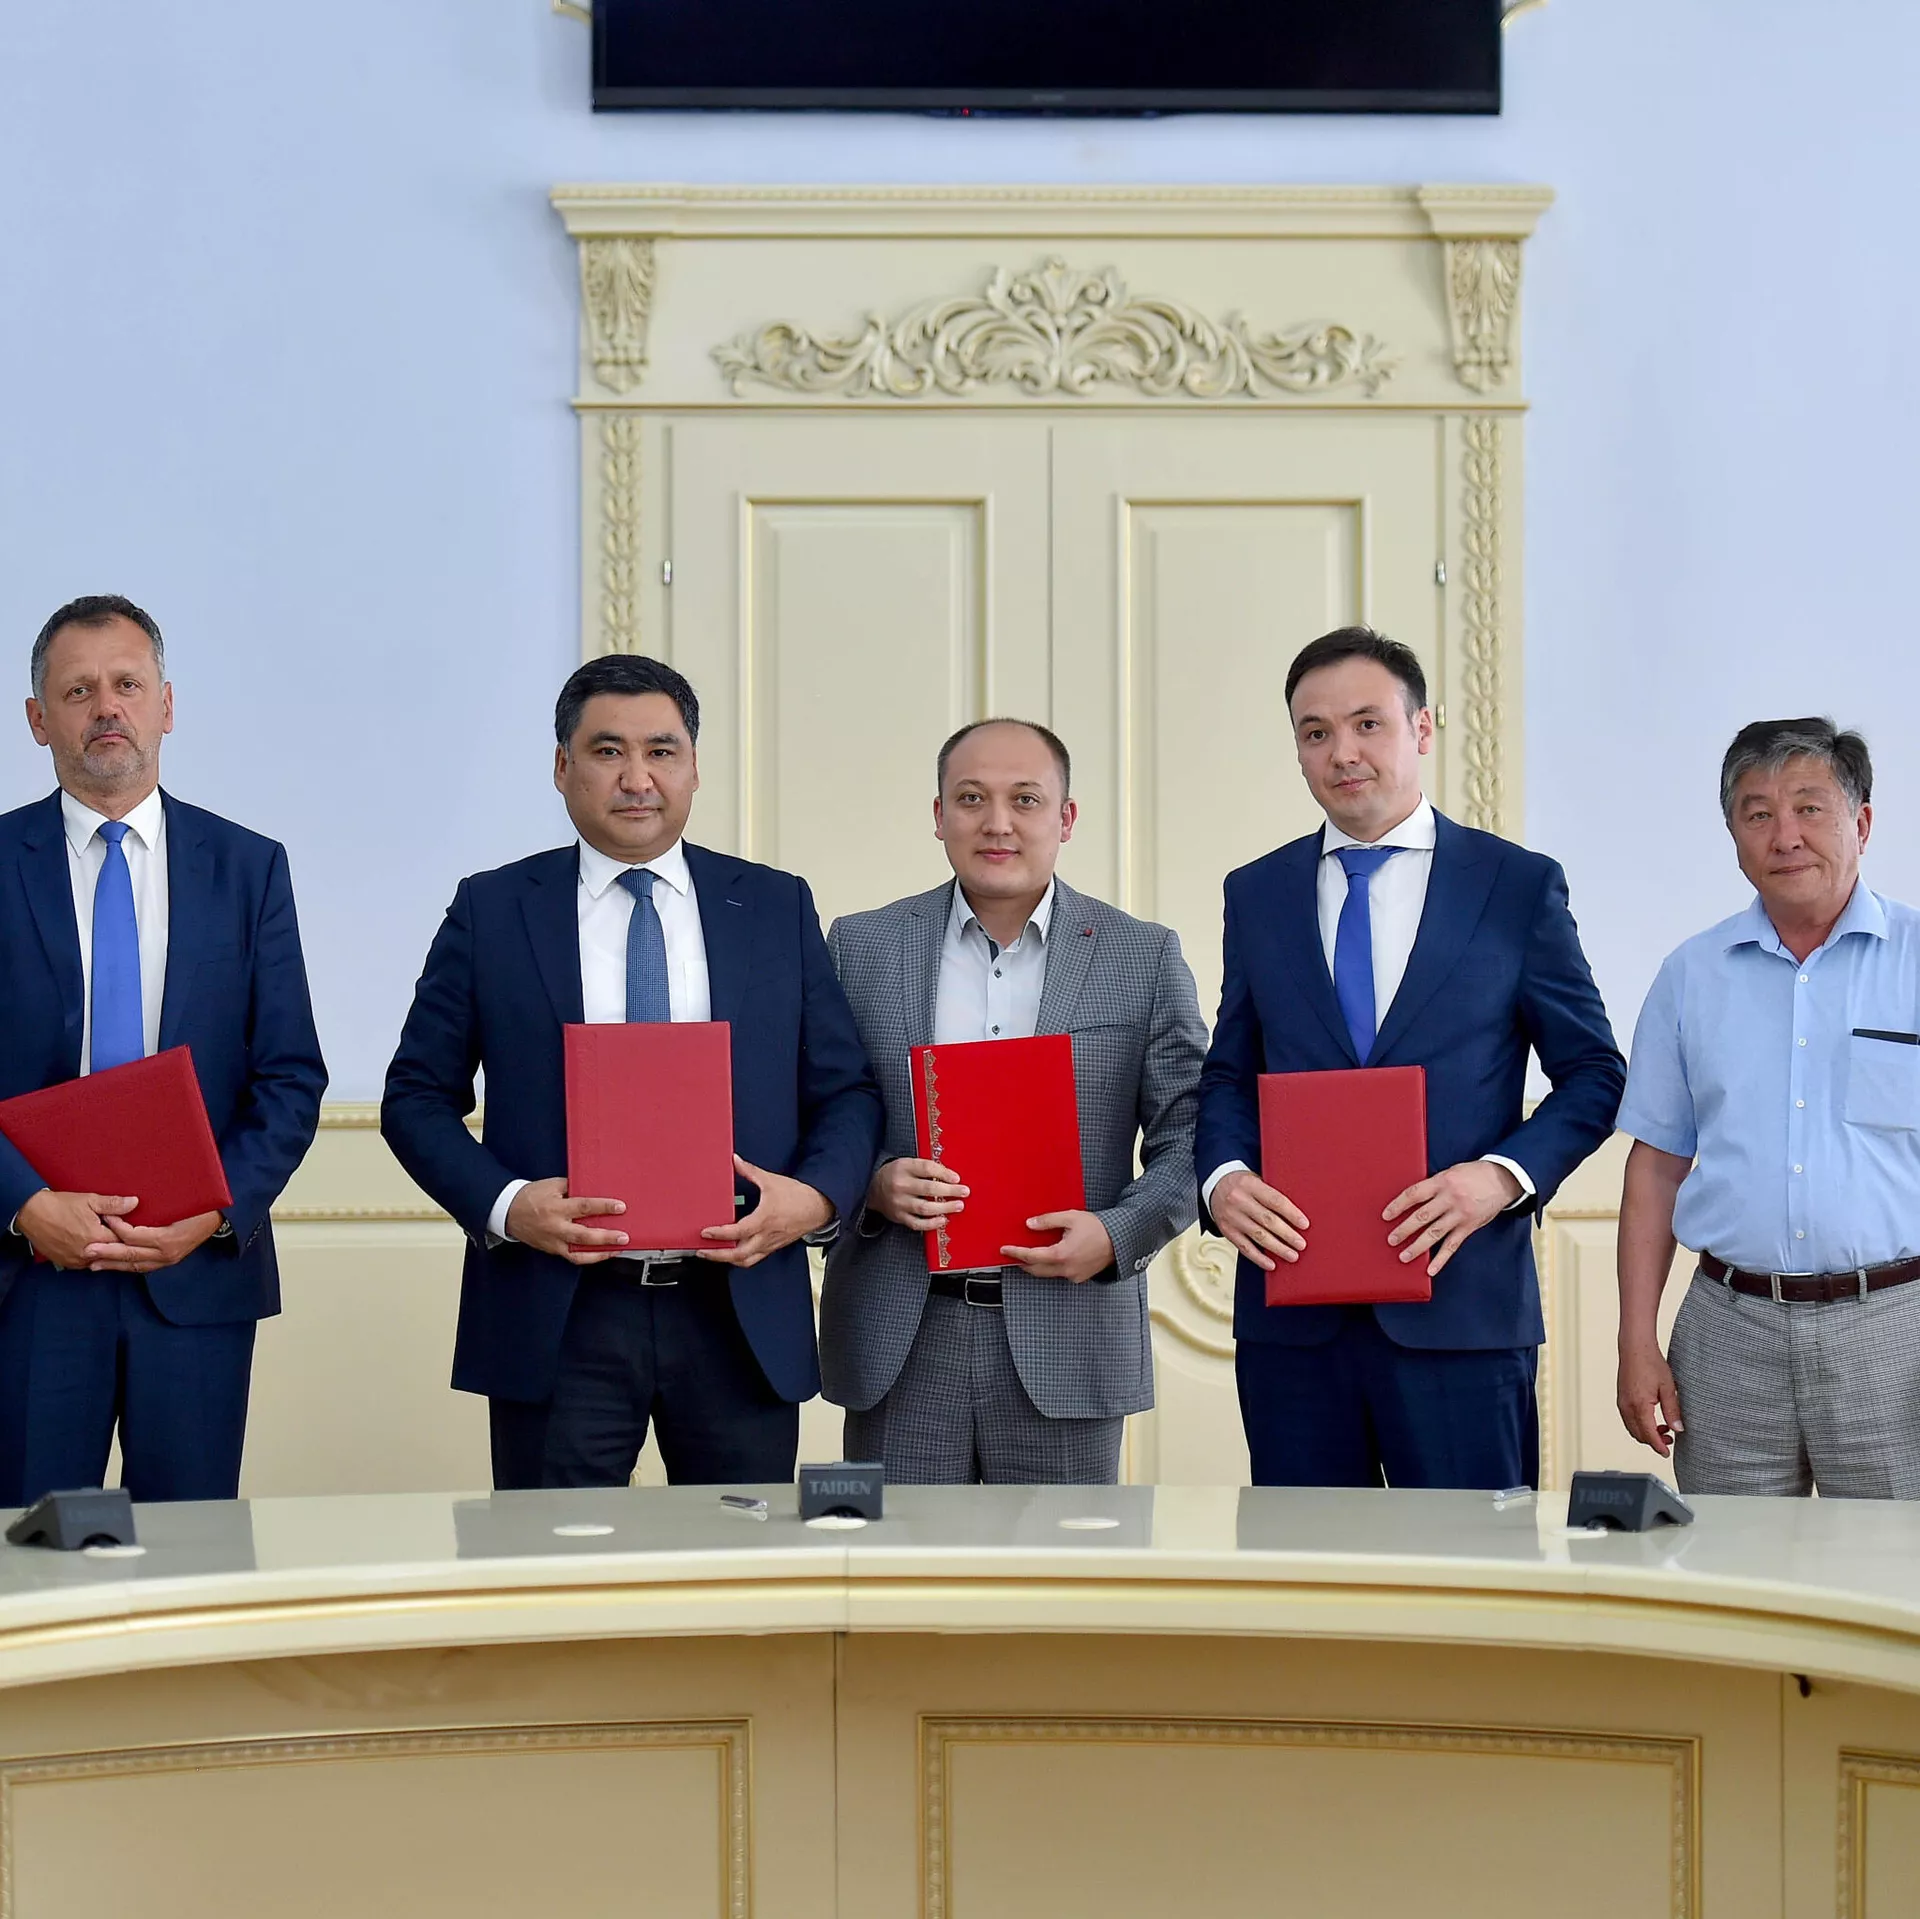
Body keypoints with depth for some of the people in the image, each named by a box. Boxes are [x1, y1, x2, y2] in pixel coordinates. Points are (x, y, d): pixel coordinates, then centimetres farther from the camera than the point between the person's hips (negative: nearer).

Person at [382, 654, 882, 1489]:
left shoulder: (777, 909, 10)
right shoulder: (490, 912, 5)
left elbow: (846, 1092, 10)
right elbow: (417, 1096, 5)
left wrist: (818, 1196, -11)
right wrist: (504, 1204, -12)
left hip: (742, 1317, 2)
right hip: (558, 1318, -1)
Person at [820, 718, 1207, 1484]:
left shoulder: (1144, 958, 5)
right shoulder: (862, 948, 8)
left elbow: (1187, 1140, 3)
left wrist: (1116, 1234, -13)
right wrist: (872, 1184, -12)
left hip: (1066, 1334, 0)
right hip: (902, 1343, 1)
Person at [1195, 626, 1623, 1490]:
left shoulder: (1520, 885, 4)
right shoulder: (1257, 894, 13)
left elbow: (1593, 1072, 5)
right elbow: (1228, 1076, 16)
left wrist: (1503, 1176, -12)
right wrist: (1223, 1178, -6)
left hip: (1460, 1305, -2)